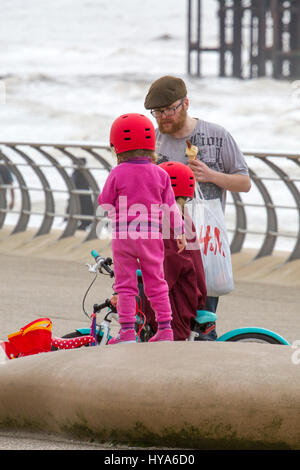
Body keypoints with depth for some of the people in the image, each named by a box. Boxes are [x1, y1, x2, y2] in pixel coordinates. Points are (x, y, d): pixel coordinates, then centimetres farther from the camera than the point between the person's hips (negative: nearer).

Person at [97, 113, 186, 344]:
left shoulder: (117, 174, -7)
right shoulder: (160, 175, 2)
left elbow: (105, 203, -1)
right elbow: (171, 206, 6)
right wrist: (180, 232, 14)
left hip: (123, 236, -2)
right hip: (152, 236, 2)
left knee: (125, 284, 4)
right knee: (156, 283, 11)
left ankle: (127, 330, 0)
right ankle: (165, 329, 10)